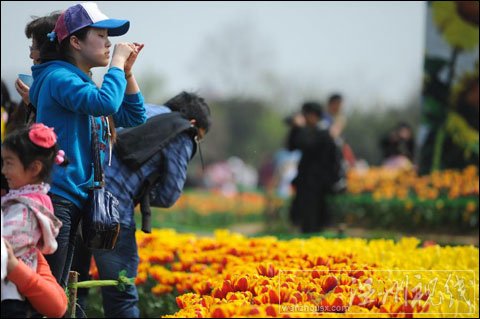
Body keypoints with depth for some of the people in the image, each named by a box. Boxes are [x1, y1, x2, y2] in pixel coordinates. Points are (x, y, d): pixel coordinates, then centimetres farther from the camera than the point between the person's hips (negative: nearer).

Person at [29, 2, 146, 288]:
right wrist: (117, 62, -12)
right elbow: (107, 103, -28)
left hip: (74, 200, 10)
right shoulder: (59, 77, -11)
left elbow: (135, 118, 22)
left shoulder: (85, 84, 17)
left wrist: (127, 71, 12)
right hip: (56, 197, -10)